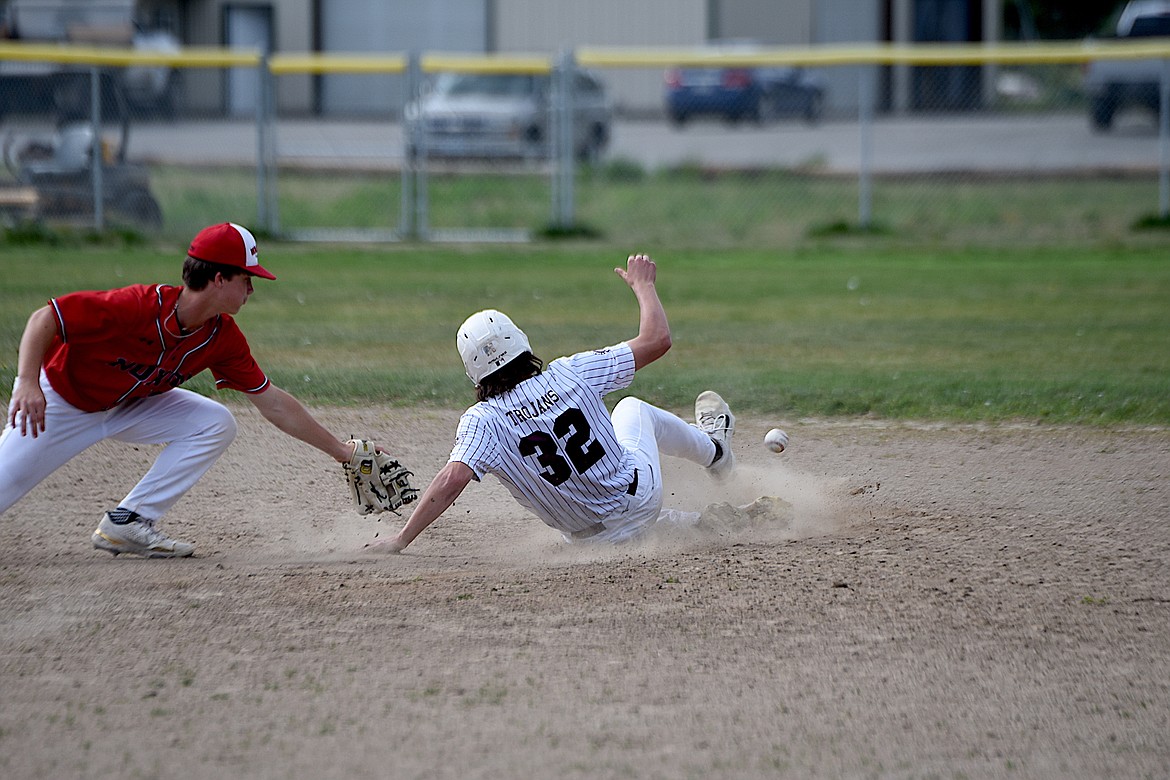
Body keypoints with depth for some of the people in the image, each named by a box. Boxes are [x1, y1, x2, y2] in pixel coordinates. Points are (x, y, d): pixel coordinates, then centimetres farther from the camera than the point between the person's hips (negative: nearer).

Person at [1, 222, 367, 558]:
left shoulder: (223, 336, -12)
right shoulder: (139, 306, -34)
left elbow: (272, 403, -3)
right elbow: (44, 319, -31)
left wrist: (340, 450, -2)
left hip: (127, 404, 7)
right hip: (59, 400, -6)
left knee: (216, 424, -9)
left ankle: (129, 522, -10)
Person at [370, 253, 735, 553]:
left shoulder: (482, 421, -24)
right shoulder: (570, 374, -20)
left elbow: (454, 477, -40)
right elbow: (656, 340, -12)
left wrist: (400, 540, -40)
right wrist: (643, 284, 6)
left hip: (589, 537, -1)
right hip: (640, 497, 1)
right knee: (632, 407, 33)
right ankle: (713, 450, 62)